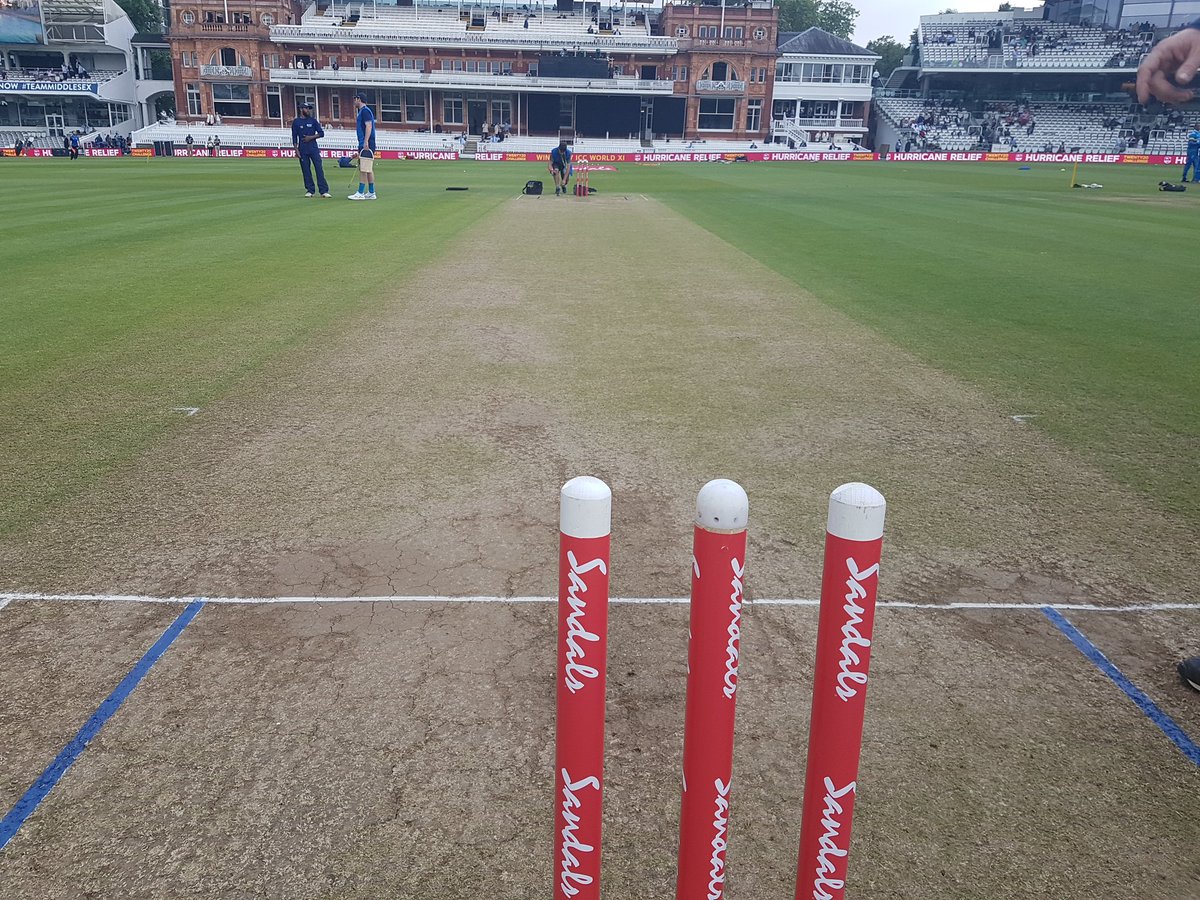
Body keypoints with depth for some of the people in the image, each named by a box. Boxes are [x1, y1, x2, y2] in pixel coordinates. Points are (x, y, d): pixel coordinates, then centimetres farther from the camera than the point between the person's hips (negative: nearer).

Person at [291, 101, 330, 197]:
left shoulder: (313, 120, 9)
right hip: (302, 150, 0)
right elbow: (294, 137, 6)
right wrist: (296, 150, -4)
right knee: (306, 170, 1)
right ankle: (310, 190, 9)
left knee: (319, 168, -8)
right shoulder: (296, 121, 7)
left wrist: (311, 137, -8)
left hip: (314, 149, 0)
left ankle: (324, 191, -10)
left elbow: (321, 133, 6)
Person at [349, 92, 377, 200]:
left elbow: (369, 126, -21)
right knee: (368, 169, 11)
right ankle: (371, 193, 14)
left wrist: (366, 142, -27)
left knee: (364, 169, -12)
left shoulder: (365, 111, -9)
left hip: (366, 145, -11)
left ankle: (360, 193, -15)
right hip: (363, 144, 11)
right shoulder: (361, 111, 22)